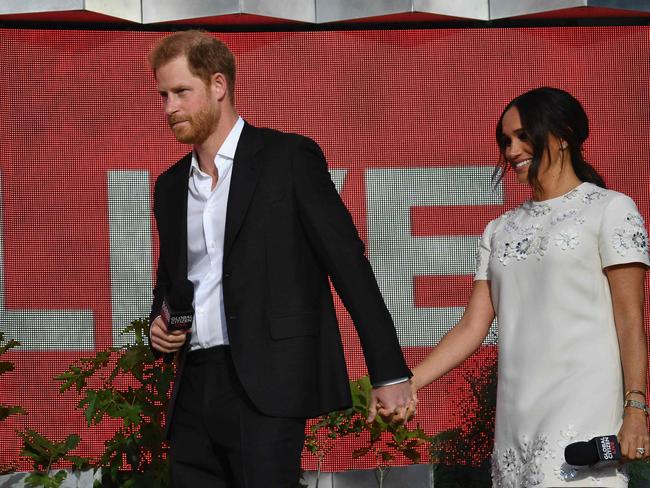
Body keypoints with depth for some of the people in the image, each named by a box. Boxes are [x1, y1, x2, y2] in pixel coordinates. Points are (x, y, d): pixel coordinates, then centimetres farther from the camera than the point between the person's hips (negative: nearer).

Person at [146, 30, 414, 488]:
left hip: (268, 384, -6)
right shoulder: (170, 186, 17)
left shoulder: (290, 158, -2)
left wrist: (389, 373, -9)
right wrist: (160, 322, 5)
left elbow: (348, 262, -5)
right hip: (194, 387, 6)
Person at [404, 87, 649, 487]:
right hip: (516, 416, 5)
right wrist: (405, 384, 4)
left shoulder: (610, 209, 4)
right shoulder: (501, 230, 20)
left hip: (583, 408, -5)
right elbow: (473, 326, 15)